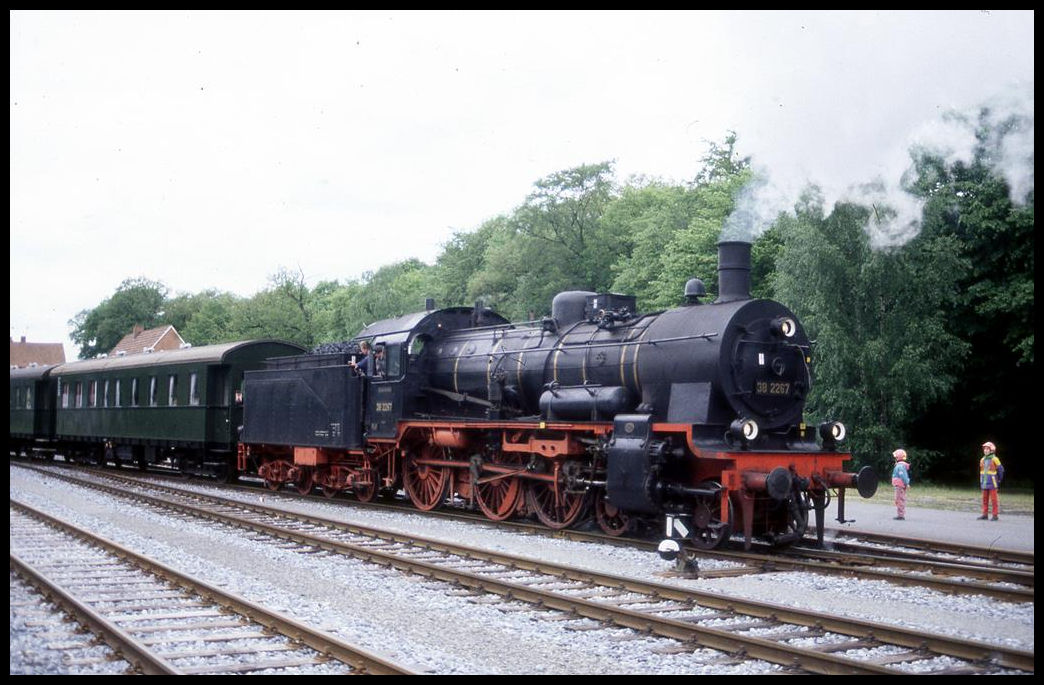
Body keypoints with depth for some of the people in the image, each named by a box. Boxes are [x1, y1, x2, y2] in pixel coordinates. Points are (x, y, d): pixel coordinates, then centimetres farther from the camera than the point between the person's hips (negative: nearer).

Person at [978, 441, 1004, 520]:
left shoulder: (994, 459, -8)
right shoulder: (982, 460, 10)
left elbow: (1000, 470, -1)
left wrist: (999, 480, 5)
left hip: (992, 483, -6)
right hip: (984, 483, 6)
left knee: (994, 499, -3)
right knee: (985, 499, 8)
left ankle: (995, 515, 1)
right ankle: (985, 514, 13)